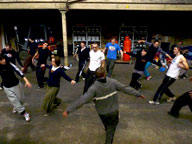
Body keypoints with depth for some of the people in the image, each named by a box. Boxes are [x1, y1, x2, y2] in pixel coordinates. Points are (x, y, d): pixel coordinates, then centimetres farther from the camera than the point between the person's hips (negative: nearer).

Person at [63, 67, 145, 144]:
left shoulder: (94, 88, -27)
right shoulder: (113, 82, -20)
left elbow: (82, 100, -32)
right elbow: (126, 88, -10)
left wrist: (68, 110, -28)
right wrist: (138, 94, 4)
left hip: (102, 112, 1)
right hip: (114, 111, -1)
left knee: (106, 126, 33)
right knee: (111, 128, 19)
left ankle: (107, 130, 64)